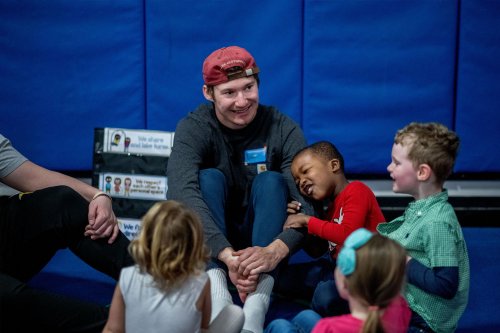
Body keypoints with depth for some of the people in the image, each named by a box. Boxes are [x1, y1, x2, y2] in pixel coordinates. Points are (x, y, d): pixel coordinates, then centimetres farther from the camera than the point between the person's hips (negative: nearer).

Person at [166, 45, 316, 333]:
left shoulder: (283, 130, -13)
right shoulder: (193, 129, -14)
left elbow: (307, 202, -24)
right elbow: (182, 192, -33)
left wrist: (275, 251, -45)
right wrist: (227, 255, -48)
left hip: (262, 238, 1)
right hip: (208, 243, 0)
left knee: (271, 182, -25)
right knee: (209, 178, -25)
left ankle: (259, 297, -43)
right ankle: (216, 287, -44)